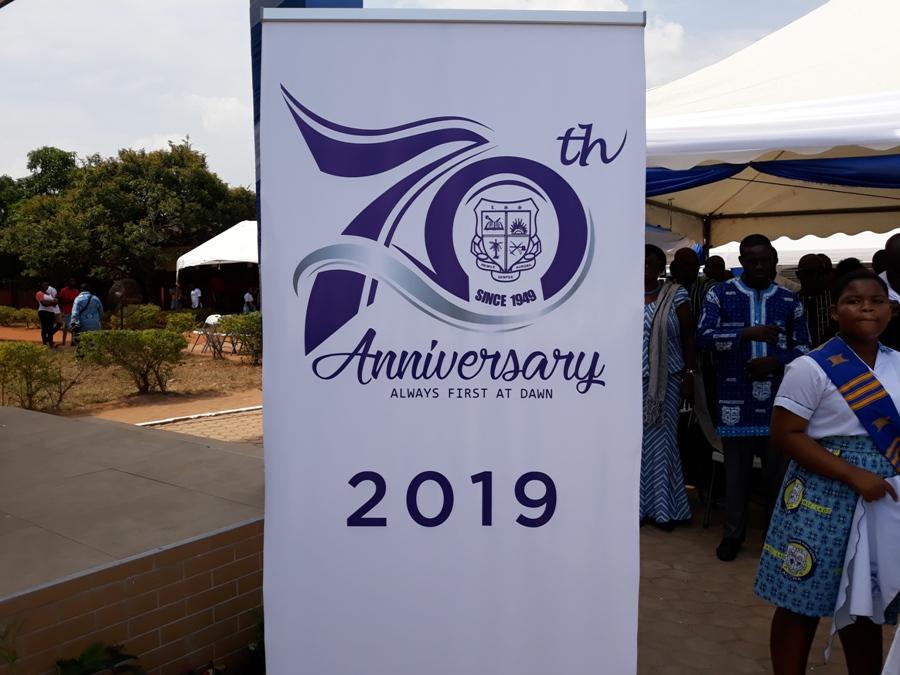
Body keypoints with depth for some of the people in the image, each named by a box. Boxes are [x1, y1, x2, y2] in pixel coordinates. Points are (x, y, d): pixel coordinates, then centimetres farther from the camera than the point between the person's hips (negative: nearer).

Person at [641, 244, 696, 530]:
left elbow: (688, 337, 1)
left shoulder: (676, 295, 1)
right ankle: (637, 505, 15)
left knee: (661, 442, 3)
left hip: (665, 380, -1)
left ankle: (663, 507, 14)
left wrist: (689, 376, -4)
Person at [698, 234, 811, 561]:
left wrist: (776, 361, -11)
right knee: (736, 466, 7)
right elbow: (704, 337, -9)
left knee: (778, 465, 9)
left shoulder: (790, 300, 9)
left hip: (777, 396, 2)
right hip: (736, 396, -1)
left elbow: (803, 348, 9)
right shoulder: (720, 294, 3)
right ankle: (733, 532, 21)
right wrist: (747, 333, -21)